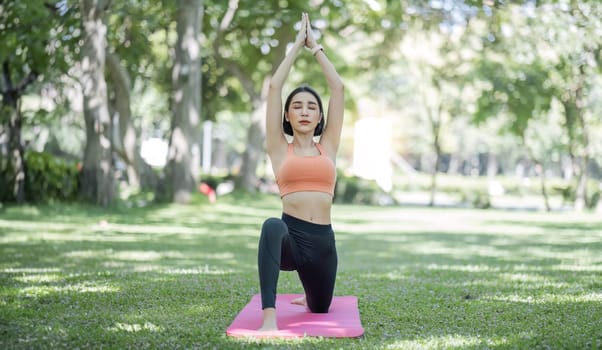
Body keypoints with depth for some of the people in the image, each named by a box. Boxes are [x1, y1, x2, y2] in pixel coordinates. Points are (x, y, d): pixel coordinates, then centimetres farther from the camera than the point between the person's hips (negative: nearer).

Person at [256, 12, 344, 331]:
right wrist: (297, 44, 9)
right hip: (290, 237, -3)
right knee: (273, 226, -41)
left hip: (323, 240, 4)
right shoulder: (279, 149, 6)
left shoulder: (328, 147, 11)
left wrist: (315, 47, 16)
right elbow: (274, 87, 2)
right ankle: (269, 317, -45)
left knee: (319, 309, 23)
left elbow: (338, 88, 9)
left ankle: (307, 298, 63)